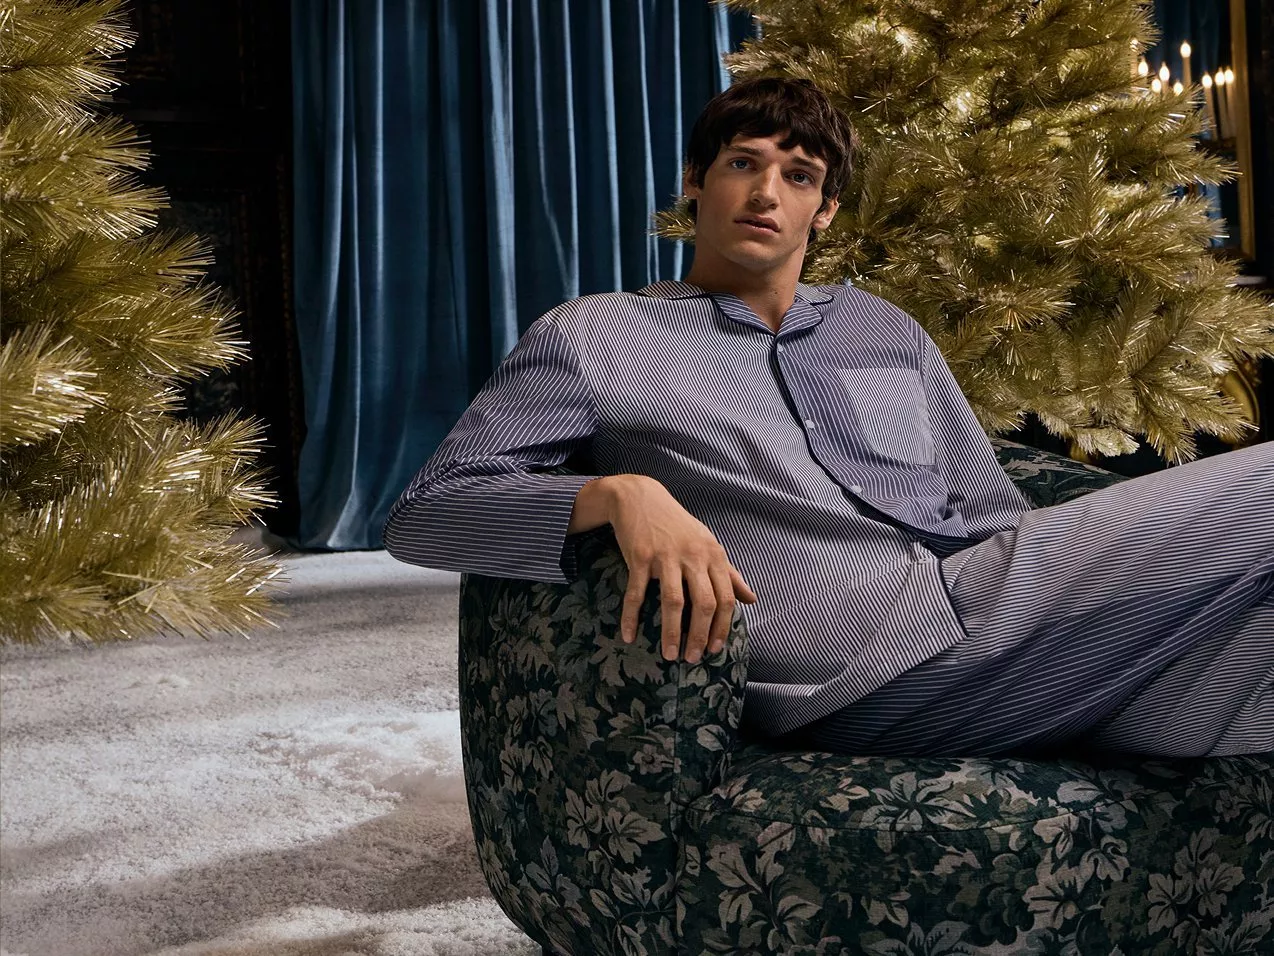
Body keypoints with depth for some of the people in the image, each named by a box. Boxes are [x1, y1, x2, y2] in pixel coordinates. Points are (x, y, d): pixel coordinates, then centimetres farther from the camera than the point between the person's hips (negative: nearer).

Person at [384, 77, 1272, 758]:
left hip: (999, 592, 6)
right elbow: (423, 513, 3)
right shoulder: (595, 338, 12)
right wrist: (615, 494, -16)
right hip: (865, 674, -6)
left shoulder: (885, 330, 27)